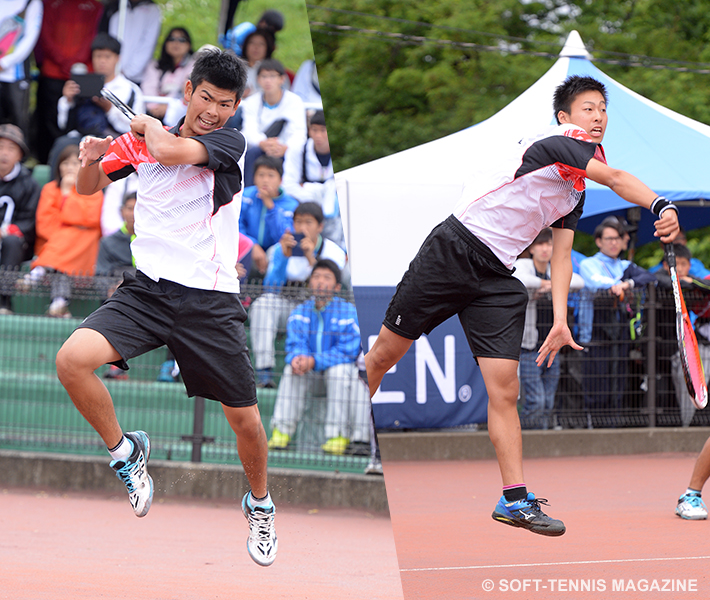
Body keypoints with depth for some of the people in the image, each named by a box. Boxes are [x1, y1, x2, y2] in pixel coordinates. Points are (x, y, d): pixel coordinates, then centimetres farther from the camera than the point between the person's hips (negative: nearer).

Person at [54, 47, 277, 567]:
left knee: (244, 418, 2)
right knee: (72, 359, -22)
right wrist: (92, 159, -3)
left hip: (209, 300, -2)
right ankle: (124, 450, 3)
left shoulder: (230, 144, -5)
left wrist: (148, 124, -2)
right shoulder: (142, 141, 7)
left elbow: (171, 151, -24)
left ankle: (260, 502, 34)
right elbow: (89, 188, 20)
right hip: (146, 289, 2)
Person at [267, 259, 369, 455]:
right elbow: (294, 345, -3)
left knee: (339, 369, -34)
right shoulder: (300, 312, 5)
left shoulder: (349, 312, -10)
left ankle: (339, 436, -29)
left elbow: (347, 351, -18)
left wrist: (314, 361, -30)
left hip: (342, 372, -3)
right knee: (292, 367, -25)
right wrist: (297, 357, -30)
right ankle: (281, 433, -27)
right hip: (311, 377, 3)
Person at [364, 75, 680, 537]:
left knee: (505, 389, -5)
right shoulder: (558, 143, -11)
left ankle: (515, 499, -5)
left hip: (497, 282, 7)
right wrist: (661, 206, -42)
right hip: (451, 252, -7)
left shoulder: (576, 194, 15)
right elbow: (616, 179, -27)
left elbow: (561, 254, 16)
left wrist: (560, 319, 5)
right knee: (384, 356, 5)